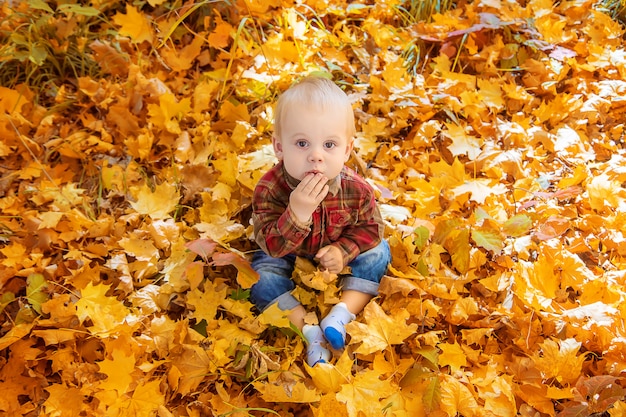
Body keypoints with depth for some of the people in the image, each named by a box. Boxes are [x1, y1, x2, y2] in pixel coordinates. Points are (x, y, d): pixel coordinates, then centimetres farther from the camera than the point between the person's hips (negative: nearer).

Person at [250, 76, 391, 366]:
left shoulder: (356, 189, -26)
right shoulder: (269, 189, -33)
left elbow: (371, 227, -10)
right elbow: (272, 247, -36)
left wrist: (344, 250, -27)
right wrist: (297, 213, -52)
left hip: (338, 256, 2)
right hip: (286, 258, -2)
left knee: (378, 252, -11)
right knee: (262, 276, -24)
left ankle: (341, 315, -12)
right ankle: (310, 332, -18)